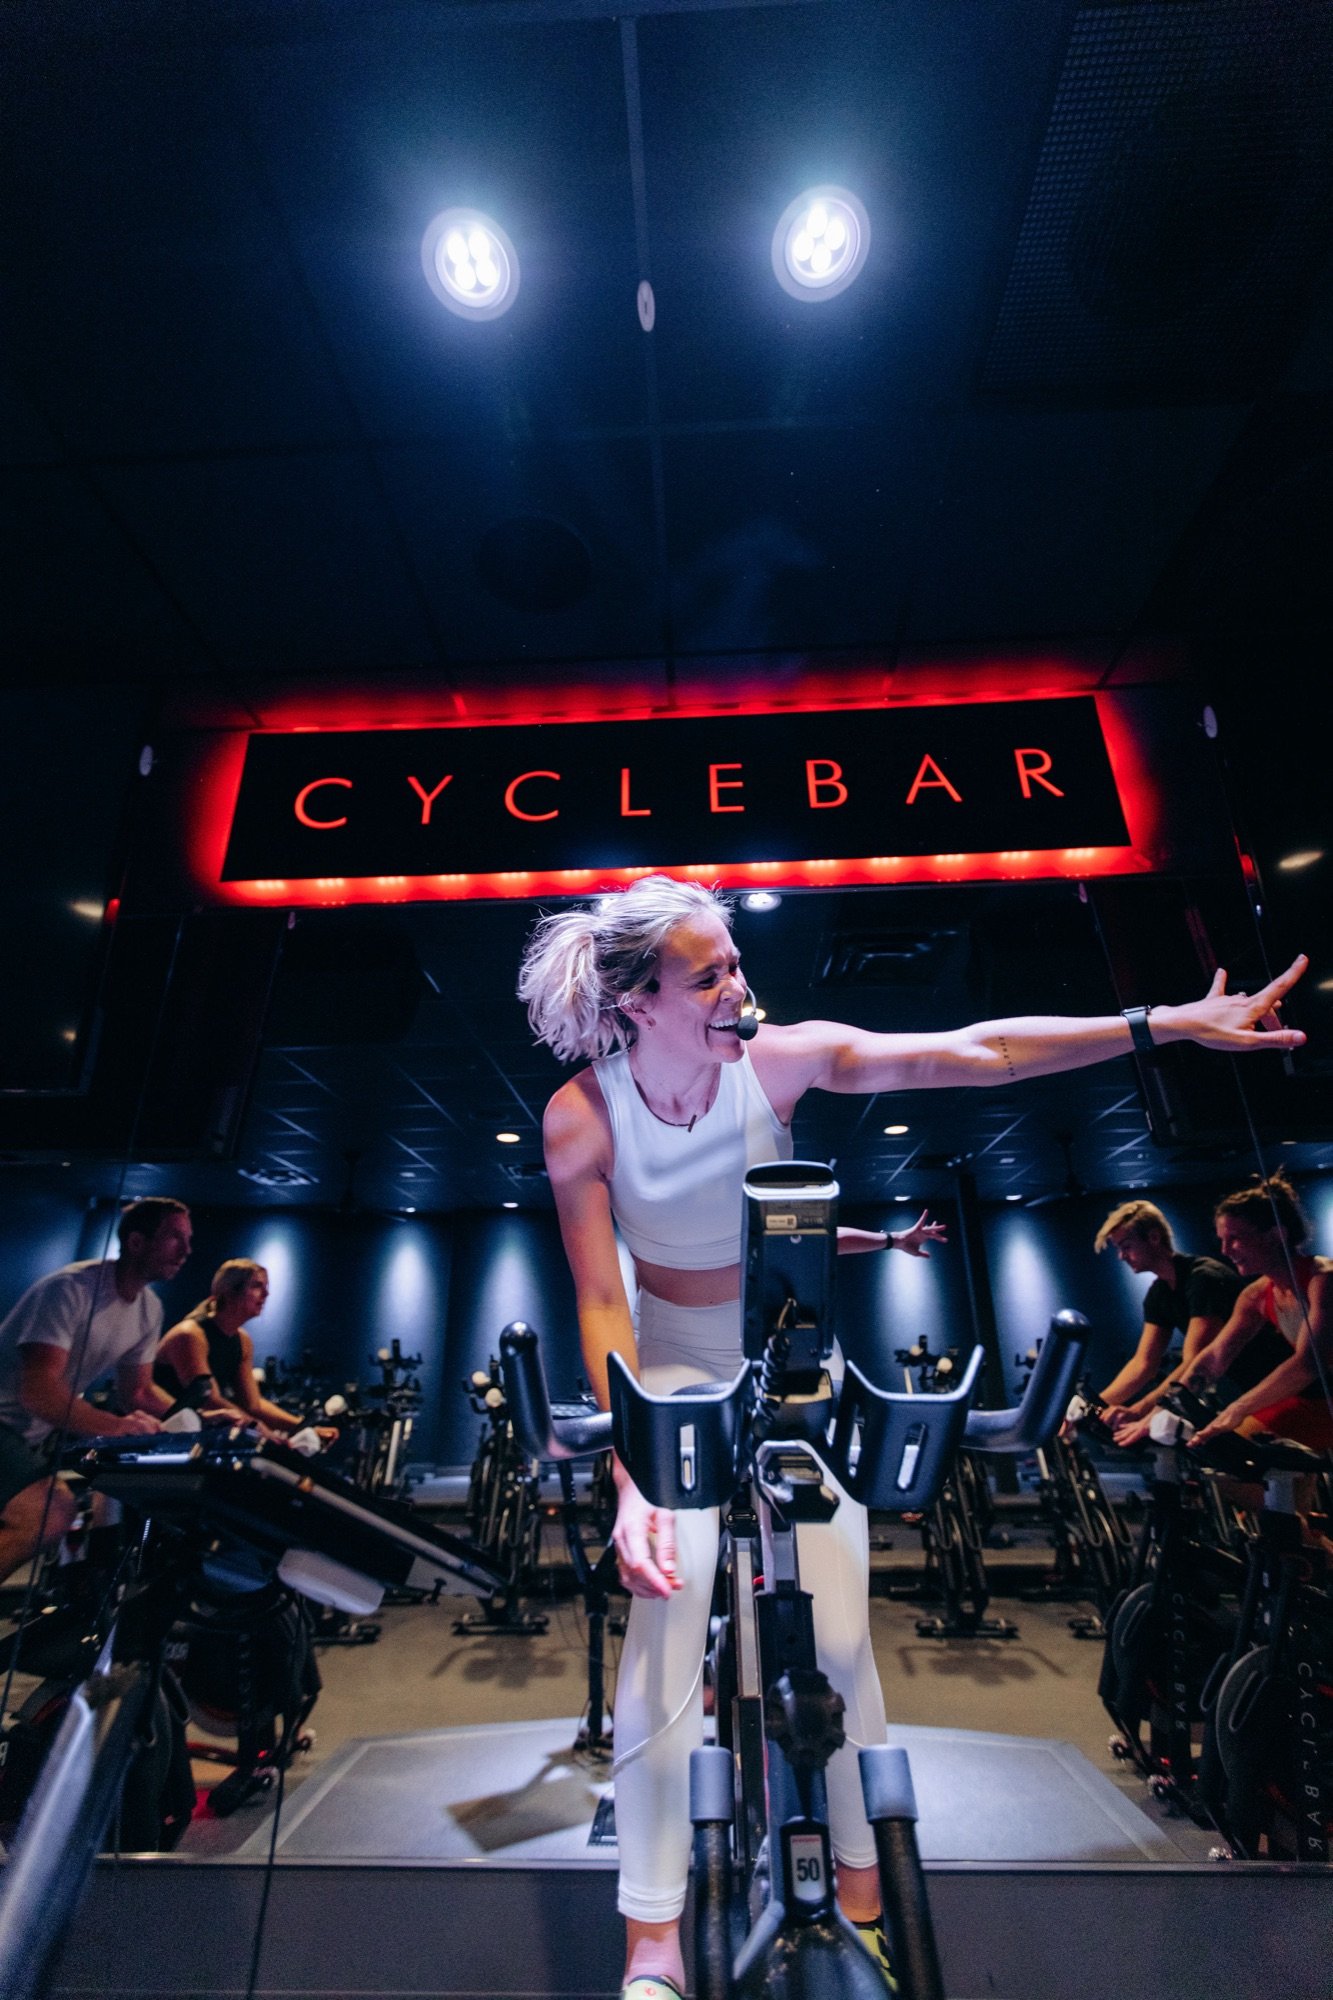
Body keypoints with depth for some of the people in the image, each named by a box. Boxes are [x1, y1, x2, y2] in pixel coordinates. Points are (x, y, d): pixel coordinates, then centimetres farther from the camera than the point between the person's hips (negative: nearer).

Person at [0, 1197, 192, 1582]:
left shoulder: (150, 1309, -1)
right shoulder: (71, 1288, -24)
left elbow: (138, 1393, 7)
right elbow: (37, 1391, -31)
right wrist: (115, 1427, -41)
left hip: (44, 1432, 8)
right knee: (51, 1513, -26)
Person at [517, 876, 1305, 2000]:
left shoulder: (782, 1058, -20)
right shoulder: (582, 1116, -20)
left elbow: (978, 1054, -22)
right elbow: (601, 1304, -18)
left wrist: (1172, 1023, -24)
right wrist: (629, 1477, -25)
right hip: (674, 1372, 0)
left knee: (837, 1635, 4)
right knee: (665, 1633, -5)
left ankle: (862, 1893, 31)